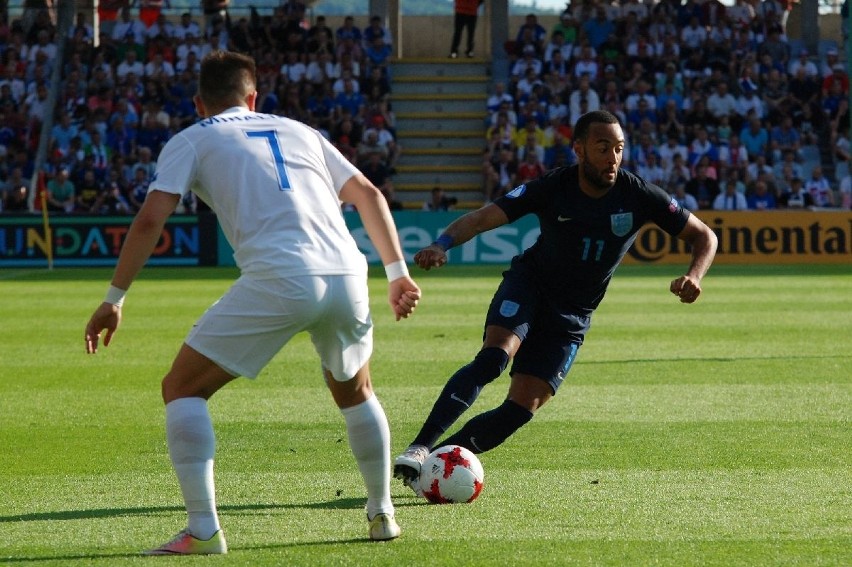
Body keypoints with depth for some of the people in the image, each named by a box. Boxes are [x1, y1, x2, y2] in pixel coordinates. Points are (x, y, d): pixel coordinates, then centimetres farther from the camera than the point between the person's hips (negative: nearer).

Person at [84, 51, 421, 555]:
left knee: (183, 387, 8)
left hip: (277, 284, -4)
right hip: (346, 275, 5)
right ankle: (382, 514, 34)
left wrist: (115, 299, 9)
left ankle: (203, 531, -4)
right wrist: (398, 272, 24)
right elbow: (368, 195, 22)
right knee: (354, 390, 32)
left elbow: (150, 220, 4)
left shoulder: (192, 141, 16)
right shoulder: (298, 131, 28)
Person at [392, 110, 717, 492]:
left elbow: (703, 236, -4)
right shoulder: (553, 188, -17)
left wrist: (694, 275, -26)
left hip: (572, 317, 2)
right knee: (494, 356, -31)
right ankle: (419, 448, -34)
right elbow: (482, 218, -23)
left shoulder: (637, 196, -13)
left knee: (523, 408, -11)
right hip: (527, 285, -2)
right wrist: (442, 245, -43)